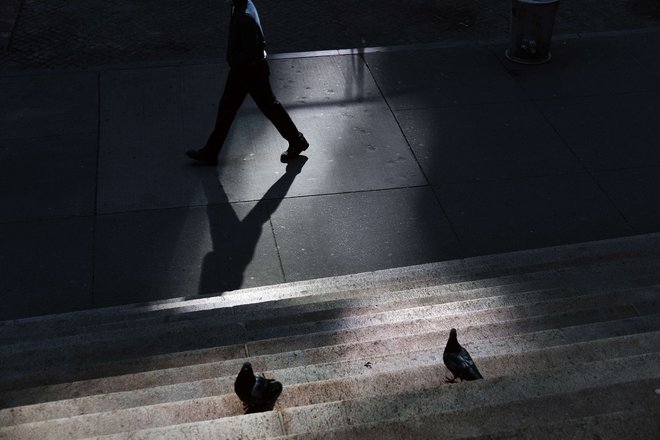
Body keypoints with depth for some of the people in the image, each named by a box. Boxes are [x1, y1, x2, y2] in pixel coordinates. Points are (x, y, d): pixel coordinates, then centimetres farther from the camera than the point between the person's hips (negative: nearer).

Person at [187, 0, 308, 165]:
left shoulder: (245, 17, -29)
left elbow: (250, 52, -30)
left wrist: (233, 60, -13)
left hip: (253, 71, -10)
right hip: (240, 69, 10)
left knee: (269, 107, 7)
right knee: (226, 108, 13)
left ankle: (296, 142, 27)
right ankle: (210, 153, 21)